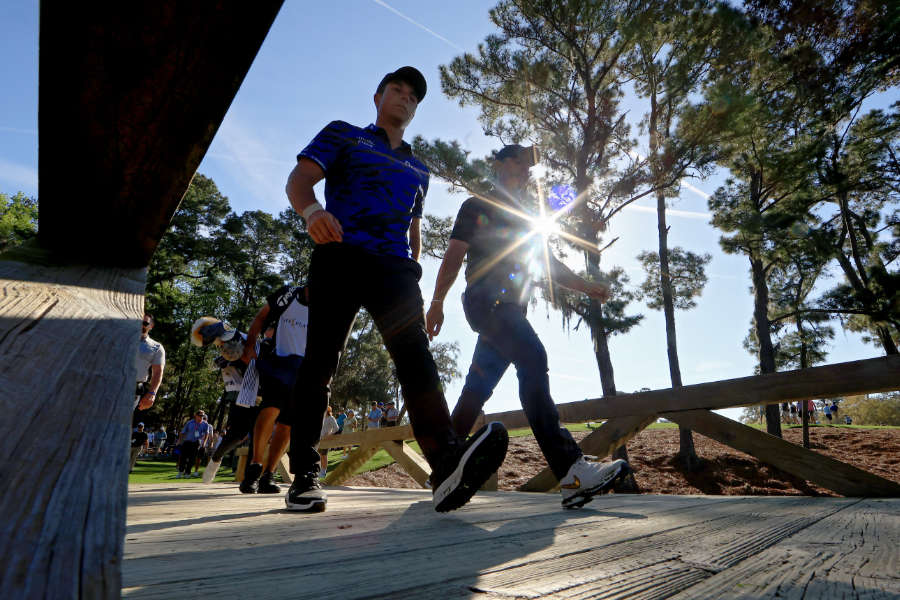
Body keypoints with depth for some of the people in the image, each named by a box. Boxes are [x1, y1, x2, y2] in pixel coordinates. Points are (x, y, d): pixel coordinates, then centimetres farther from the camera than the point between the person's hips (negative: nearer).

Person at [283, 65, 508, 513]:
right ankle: (304, 476, 4)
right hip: (340, 255, -2)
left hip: (393, 266, 3)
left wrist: (412, 275, 22)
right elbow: (299, 179, 3)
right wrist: (311, 209, -21)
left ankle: (447, 463, -35)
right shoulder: (343, 135, 19)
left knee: (414, 351, -20)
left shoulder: (418, 169, 31)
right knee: (320, 361, -5)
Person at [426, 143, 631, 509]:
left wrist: (587, 287, 10)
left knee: (478, 388, 4)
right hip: (485, 300, -7)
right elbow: (454, 255, 3)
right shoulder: (477, 207, 11)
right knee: (532, 357, -26)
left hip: (510, 310, 7)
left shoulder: (527, 219, 29)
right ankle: (570, 471, -34)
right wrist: (437, 301, -6)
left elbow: (551, 266, 25)